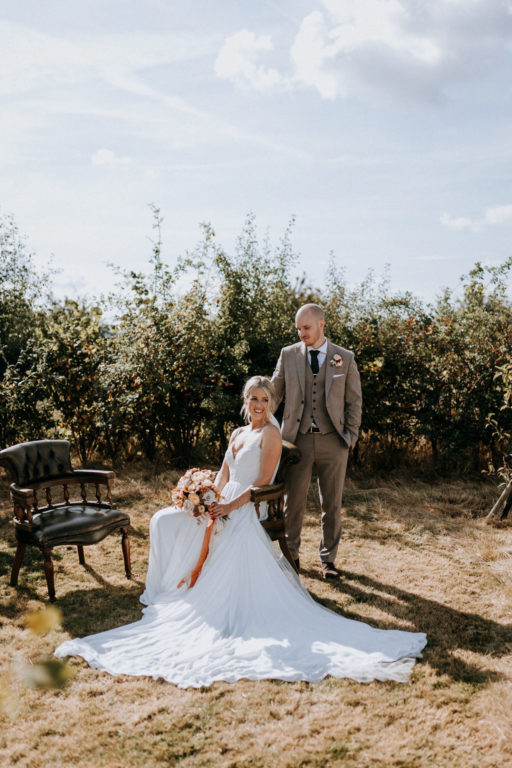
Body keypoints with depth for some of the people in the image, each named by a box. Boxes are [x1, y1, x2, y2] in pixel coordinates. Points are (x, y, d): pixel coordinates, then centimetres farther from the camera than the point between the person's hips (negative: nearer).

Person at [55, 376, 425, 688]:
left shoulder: (271, 434, -5)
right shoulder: (238, 434, 20)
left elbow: (263, 482, -13)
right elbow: (224, 476, 16)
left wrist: (231, 506, -20)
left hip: (247, 510, -8)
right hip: (224, 505, 8)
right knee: (165, 520, -4)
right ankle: (168, 588, 4)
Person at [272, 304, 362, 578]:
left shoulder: (345, 358, 3)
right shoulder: (288, 354, 4)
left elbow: (354, 401, 8)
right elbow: (274, 393, 11)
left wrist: (351, 436, 1)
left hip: (332, 441, 0)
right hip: (298, 439, 0)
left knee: (332, 504, 7)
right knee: (293, 502, 7)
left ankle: (328, 558, 23)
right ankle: (291, 554, 25)